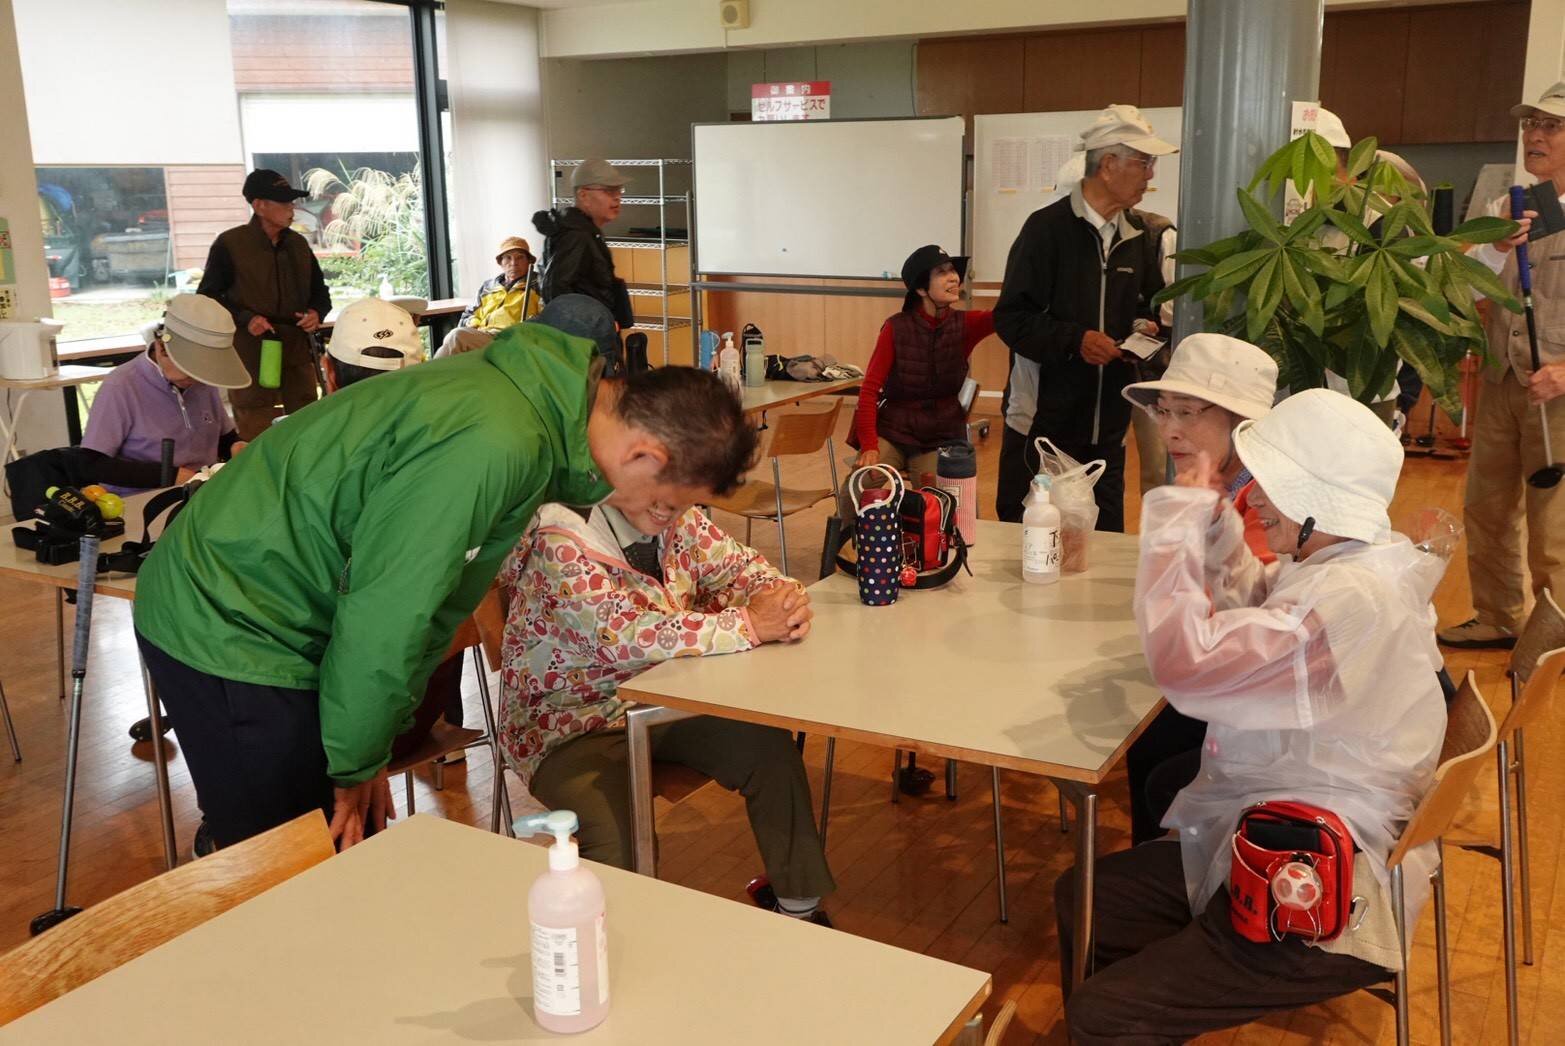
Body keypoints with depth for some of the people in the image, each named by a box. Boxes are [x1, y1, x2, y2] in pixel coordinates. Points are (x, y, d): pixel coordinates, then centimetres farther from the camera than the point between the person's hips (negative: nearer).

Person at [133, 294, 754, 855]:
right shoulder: (493, 446, -30)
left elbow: (434, 595, 7)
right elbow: (384, 613, -26)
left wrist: (372, 753, 8)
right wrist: (358, 764, -10)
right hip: (229, 626, -9)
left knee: (354, 849, 13)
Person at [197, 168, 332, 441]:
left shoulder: (298, 244, 11)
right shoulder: (230, 245, -6)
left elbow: (320, 291, 21)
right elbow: (207, 297, -1)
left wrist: (317, 313, -2)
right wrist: (245, 319, -17)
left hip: (297, 351, 5)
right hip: (250, 354, -5)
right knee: (255, 441, -1)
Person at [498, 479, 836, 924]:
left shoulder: (681, 520, -2)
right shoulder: (560, 541, -24)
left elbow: (738, 567, 8)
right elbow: (621, 634, -35)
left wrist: (781, 598, -18)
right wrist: (748, 624, -35)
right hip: (570, 726, -6)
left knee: (768, 746, -11)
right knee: (622, 846, -30)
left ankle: (798, 906, 9)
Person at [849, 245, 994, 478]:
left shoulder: (965, 324, -2)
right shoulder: (896, 328, -6)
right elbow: (870, 389, -9)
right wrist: (869, 446, -21)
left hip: (942, 438, 1)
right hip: (892, 432, -1)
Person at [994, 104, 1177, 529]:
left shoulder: (1141, 235, 9)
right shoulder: (1048, 227, -9)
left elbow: (1148, 302, 23)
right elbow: (1011, 318, -11)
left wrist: (1146, 326, 0)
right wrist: (1075, 340, -22)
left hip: (1107, 422, 6)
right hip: (1043, 419, -5)